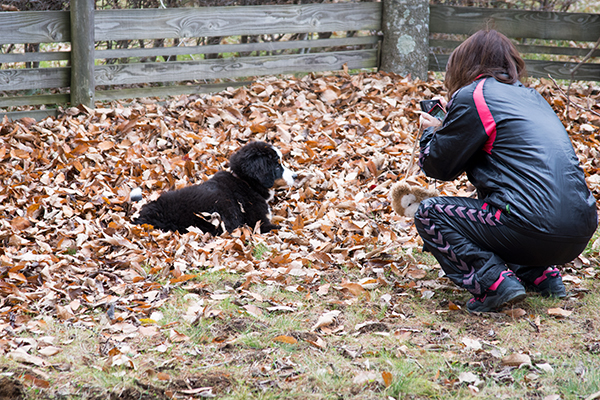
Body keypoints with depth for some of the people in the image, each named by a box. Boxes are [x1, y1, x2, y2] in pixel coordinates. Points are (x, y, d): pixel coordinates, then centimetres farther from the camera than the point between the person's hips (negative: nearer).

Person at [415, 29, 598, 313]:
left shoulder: (471, 97, -2)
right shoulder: (529, 95, 21)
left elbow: (438, 166, 6)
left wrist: (432, 131, 26)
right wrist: (450, 124, 34)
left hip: (536, 230, -8)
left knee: (428, 215, 7)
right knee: (487, 202, 35)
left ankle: (494, 282, -10)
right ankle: (542, 275, 19)